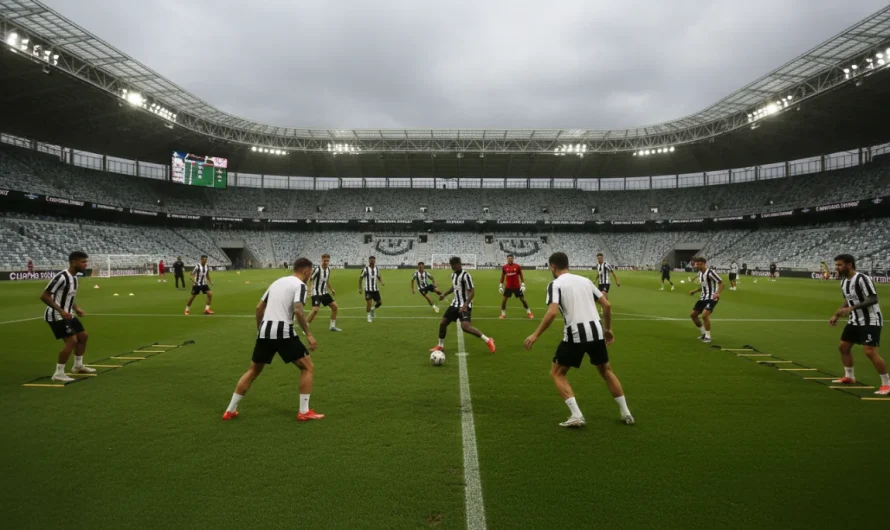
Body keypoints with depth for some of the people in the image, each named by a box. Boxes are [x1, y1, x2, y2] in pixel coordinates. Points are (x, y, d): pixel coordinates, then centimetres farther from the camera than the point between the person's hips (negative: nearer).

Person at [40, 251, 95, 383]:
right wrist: (61, 311, -29)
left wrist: (76, 308, 11)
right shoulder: (61, 277, -24)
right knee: (71, 341, -17)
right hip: (56, 316, -10)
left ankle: (78, 366, 33)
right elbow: (44, 296, -24)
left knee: (83, 336, 16)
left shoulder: (74, 277, 8)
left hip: (67, 314, 10)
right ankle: (58, 373, -7)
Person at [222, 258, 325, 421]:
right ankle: (304, 412, 1)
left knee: (253, 371, 22)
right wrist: (308, 334, -14)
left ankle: (230, 410, 25)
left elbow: (259, 307, 21)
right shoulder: (299, 285, -3)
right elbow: (298, 311, -19)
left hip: (265, 331, 7)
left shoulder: (277, 282, 20)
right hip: (283, 332, -7)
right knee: (308, 367, 5)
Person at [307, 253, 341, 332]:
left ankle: (332, 326, 22)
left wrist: (331, 289, 23)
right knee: (315, 310, -23)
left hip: (324, 292, 8)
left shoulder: (328, 269, 5)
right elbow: (309, 280, -17)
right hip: (316, 293, -8)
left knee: (335, 306, 9)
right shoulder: (317, 270, -19)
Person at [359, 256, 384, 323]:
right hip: (368, 289, -4)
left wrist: (381, 282, -4)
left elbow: (379, 277, 18)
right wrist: (360, 288, -4)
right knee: (368, 303, -5)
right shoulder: (365, 269, -8)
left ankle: (373, 309, 33)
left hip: (375, 289, 4)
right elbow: (360, 278, -2)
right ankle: (369, 315, 13)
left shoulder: (377, 269, 6)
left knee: (379, 303, 3)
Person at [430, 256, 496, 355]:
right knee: (443, 323, 10)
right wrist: (444, 294, 20)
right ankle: (440, 346, 29)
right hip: (455, 304, 9)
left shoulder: (465, 275, -18)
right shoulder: (453, 274, 8)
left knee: (465, 327, -25)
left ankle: (487, 340, -11)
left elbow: (472, 292, -21)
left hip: (465, 305, -9)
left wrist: (465, 305, -31)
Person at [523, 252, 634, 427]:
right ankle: (625, 413, 29)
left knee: (557, 373, 11)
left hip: (575, 334, -6)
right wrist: (608, 329, 27)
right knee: (606, 371, 26)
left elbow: (552, 313, -16)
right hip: (596, 331, 6)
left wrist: (535, 335, -9)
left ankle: (576, 416, -1)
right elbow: (607, 305, 15)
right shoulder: (585, 280, 17)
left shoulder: (555, 284, -1)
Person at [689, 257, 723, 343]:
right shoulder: (700, 273, 10)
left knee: (704, 315, -25)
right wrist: (694, 291, 19)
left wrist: (717, 293, -35)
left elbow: (721, 283, -19)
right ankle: (704, 333, 24)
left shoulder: (710, 272, -17)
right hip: (703, 298, 10)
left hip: (711, 298, -10)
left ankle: (708, 337, -8)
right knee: (693, 314, 9)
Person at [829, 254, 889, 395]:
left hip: (870, 321, -9)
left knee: (870, 351, -18)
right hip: (855, 320, 10)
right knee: (843, 346, 14)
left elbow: (873, 299, -26)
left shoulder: (862, 279, -22)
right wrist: (836, 315, 16)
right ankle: (849, 377, 31)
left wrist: (851, 308, -32)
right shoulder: (844, 281, 6)